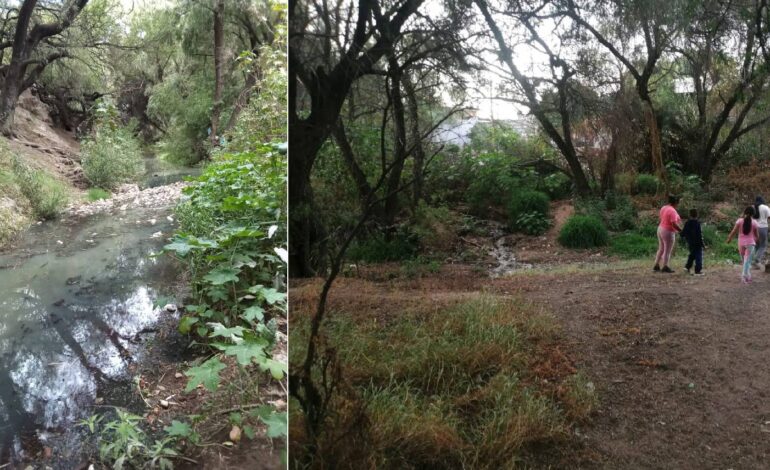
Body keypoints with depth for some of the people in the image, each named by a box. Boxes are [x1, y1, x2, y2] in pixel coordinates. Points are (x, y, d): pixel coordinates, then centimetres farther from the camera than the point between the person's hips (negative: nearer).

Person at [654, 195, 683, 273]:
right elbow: (674, 224, -25)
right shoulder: (672, 211, -20)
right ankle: (665, 267, 5)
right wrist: (682, 231, -16)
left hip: (660, 229, 9)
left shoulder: (663, 208, 7)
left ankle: (656, 266, 19)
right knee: (667, 251, 0)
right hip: (668, 232, -9)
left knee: (661, 249, 16)